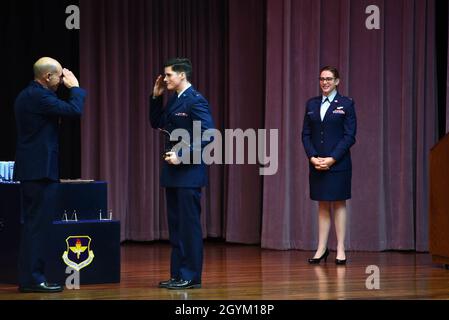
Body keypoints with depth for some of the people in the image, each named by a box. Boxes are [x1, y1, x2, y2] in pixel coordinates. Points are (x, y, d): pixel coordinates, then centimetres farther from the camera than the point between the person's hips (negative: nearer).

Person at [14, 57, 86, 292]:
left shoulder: (25, 95, 15)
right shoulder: (40, 96, -16)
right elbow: (74, 110, -19)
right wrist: (75, 86, -6)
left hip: (29, 168, 10)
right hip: (41, 168, -10)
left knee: (32, 224, 12)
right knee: (39, 225, -7)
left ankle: (28, 277, 15)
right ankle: (33, 279, -5)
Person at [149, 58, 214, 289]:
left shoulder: (196, 101, -13)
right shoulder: (174, 100, 14)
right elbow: (156, 123, 24)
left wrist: (183, 155, -20)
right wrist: (156, 97, 11)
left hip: (189, 172, -9)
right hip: (173, 173, 9)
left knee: (189, 225, -4)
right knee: (175, 225, 11)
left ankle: (191, 276, 1)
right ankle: (178, 274, 17)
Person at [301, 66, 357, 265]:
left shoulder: (346, 104, -1)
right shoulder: (312, 104, 11)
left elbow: (350, 136, -6)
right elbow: (306, 134, 9)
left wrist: (332, 159, -14)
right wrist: (312, 157, -7)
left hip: (338, 164, -4)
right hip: (316, 164, 4)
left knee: (338, 204, 1)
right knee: (322, 205, 7)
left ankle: (340, 249, 4)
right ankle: (322, 248, 10)